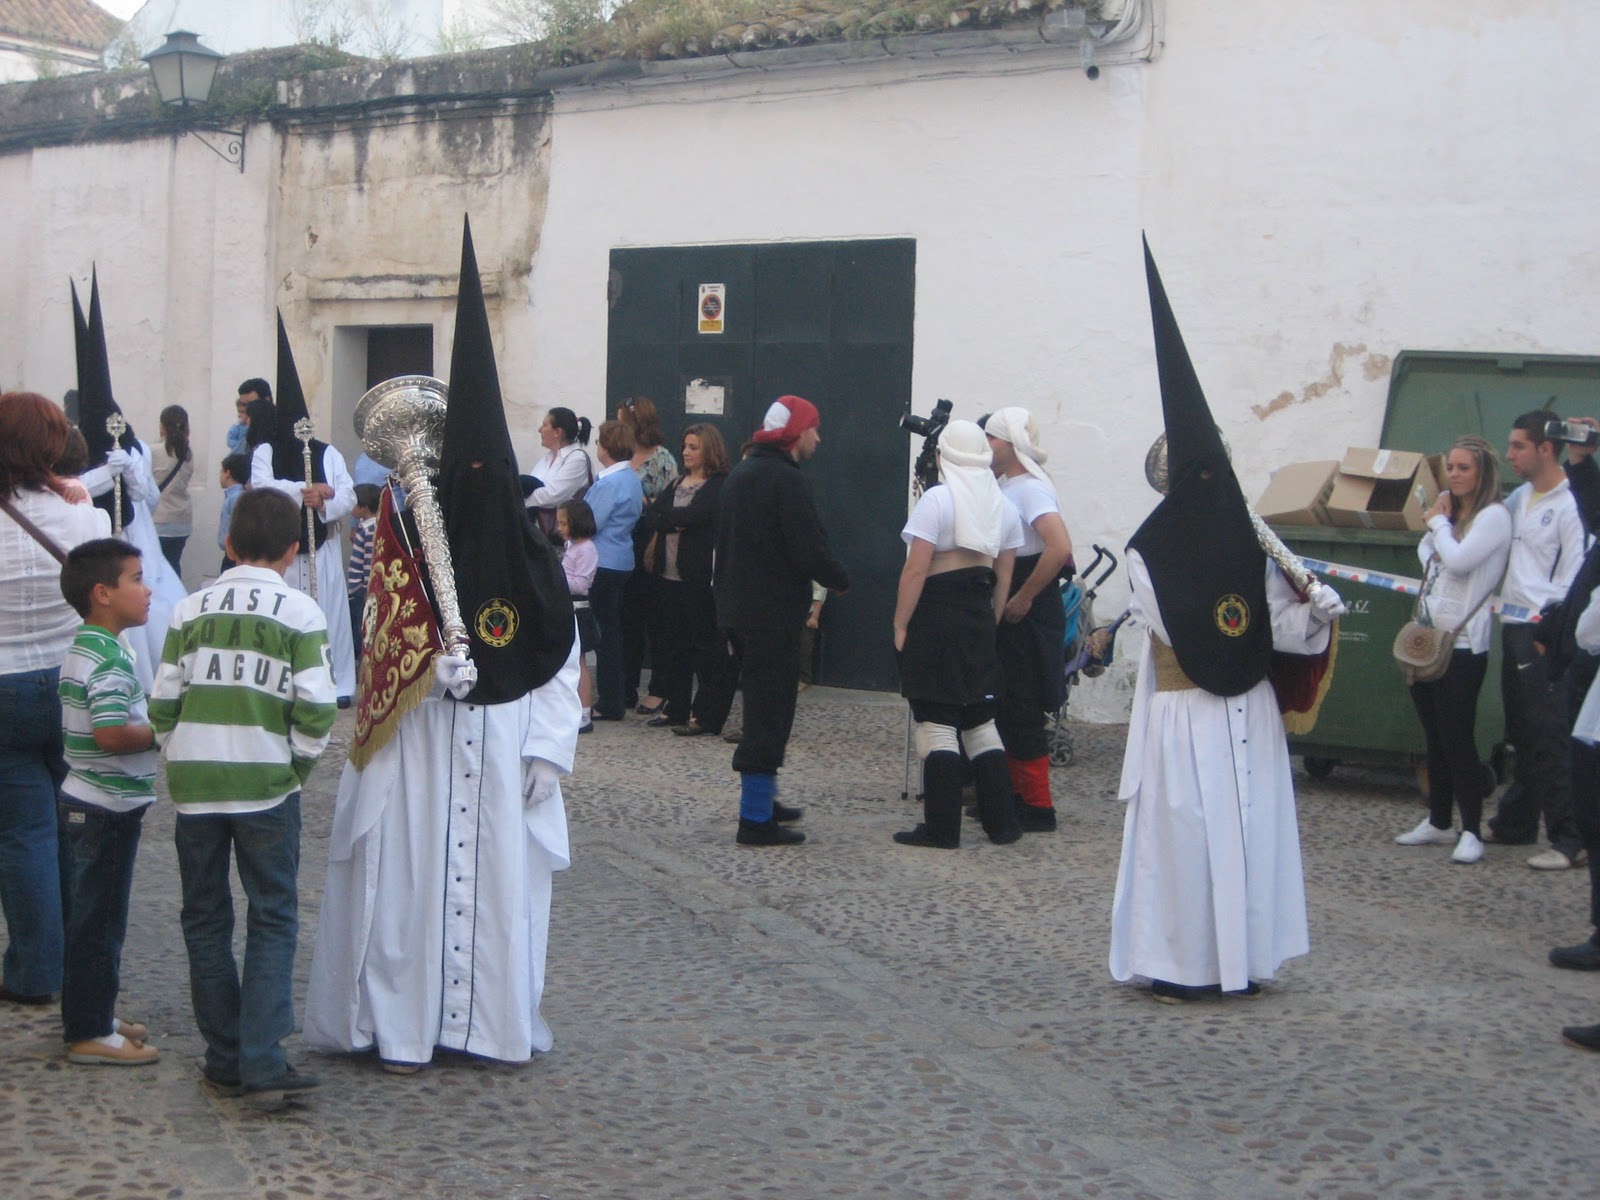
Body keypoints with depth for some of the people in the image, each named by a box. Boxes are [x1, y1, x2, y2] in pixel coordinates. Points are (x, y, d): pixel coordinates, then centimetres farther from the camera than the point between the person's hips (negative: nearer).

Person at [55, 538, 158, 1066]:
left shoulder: (84, 648, 11)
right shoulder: (108, 659, -21)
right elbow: (112, 734, -29)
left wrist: (148, 720, 9)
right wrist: (167, 731, -17)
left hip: (82, 802, 10)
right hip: (107, 809, -10)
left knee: (88, 918, 17)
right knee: (99, 920, -2)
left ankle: (89, 1016, 27)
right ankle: (90, 1033, 5)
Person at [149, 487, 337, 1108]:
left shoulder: (191, 610, 6)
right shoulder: (299, 612, -4)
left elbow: (162, 703, 4)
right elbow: (316, 708, -11)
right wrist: (298, 763, 4)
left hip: (193, 784, 3)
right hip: (266, 784, -3)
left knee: (205, 919, 13)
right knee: (272, 920, 4)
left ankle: (224, 1058, 16)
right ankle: (262, 1063, -6)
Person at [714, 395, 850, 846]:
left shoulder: (741, 473, 14)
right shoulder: (786, 479, -16)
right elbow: (809, 549, -20)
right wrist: (840, 579, -4)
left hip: (738, 607, 10)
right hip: (773, 613, -9)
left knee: (761, 706, 20)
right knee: (771, 712, -5)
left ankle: (761, 800, 28)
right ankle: (756, 818, -5)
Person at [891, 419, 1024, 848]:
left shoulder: (937, 499, -11)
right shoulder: (1004, 507, 8)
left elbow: (916, 569, -15)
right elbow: (1004, 577, 10)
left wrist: (900, 624, -9)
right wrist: (989, 624, 17)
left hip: (934, 618, -6)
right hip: (979, 619, 6)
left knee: (937, 723, -2)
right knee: (980, 720, 14)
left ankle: (942, 829, -1)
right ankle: (1001, 822, 14)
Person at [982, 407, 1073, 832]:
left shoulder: (1031, 488, -16)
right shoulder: (1005, 486, 13)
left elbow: (1061, 547, -30)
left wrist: (1024, 597, -24)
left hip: (1029, 616, -10)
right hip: (1006, 616, 10)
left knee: (1022, 712, -6)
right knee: (1003, 708, 15)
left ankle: (1038, 808, 0)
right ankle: (1013, 794, 24)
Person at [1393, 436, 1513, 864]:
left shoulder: (1494, 516, -9)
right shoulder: (1449, 512, 18)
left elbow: (1458, 560, -19)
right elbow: (1426, 553, 21)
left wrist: (1439, 522, -5)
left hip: (1463, 642, -8)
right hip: (1428, 636, 8)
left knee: (1457, 739, -10)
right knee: (1435, 737, 13)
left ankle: (1471, 832, -5)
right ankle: (1438, 822, 21)